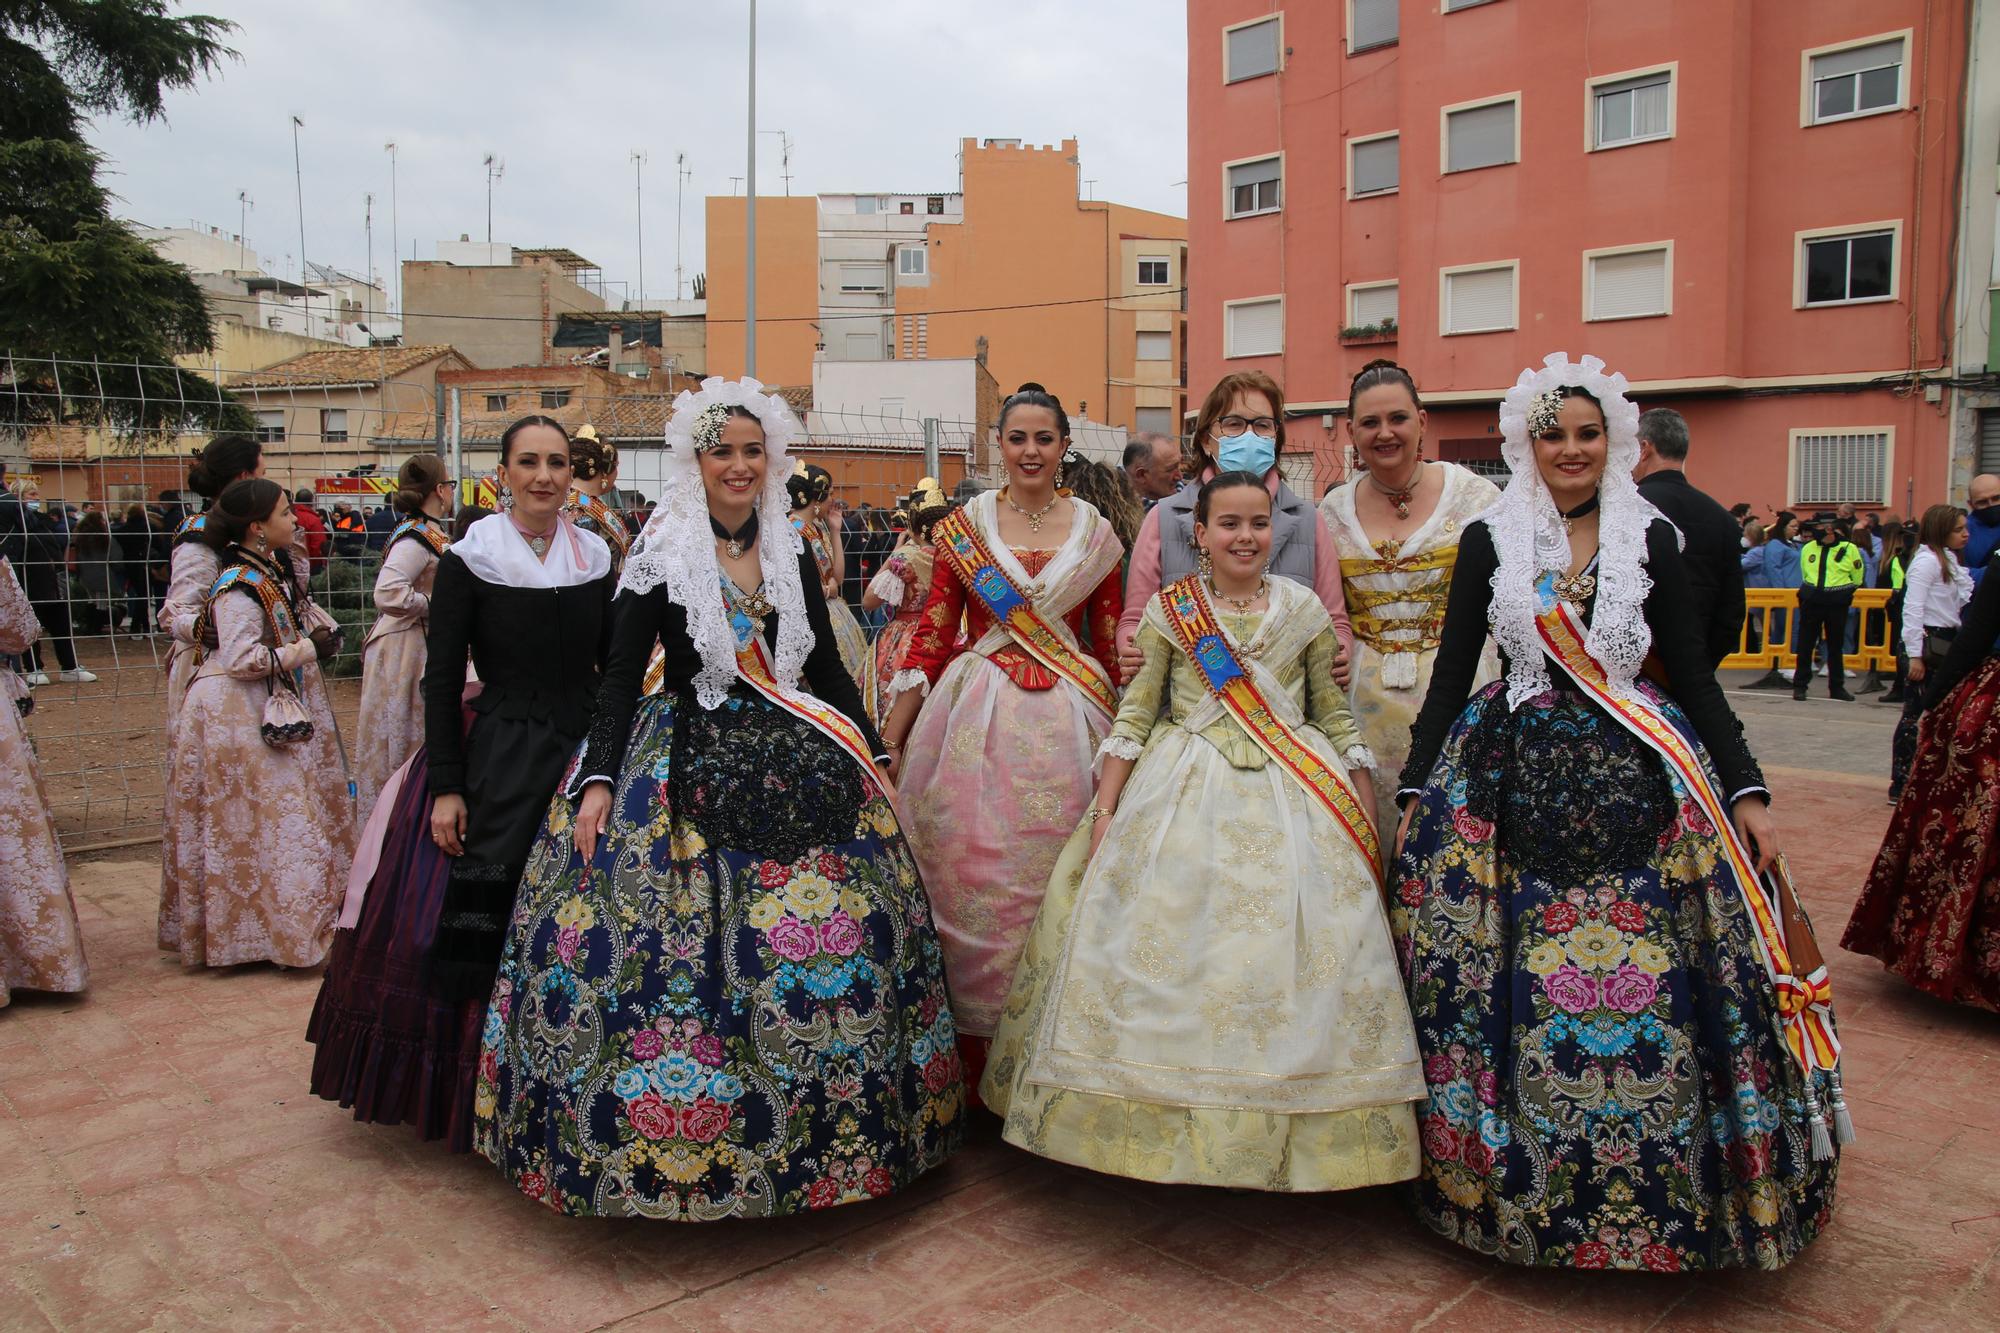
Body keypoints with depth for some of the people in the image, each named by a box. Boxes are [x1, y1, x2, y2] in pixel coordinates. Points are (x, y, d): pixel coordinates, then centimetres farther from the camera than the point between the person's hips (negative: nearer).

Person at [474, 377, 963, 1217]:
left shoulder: (792, 553, 10)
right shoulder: (660, 555, -1)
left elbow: (828, 666, 15)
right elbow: (621, 675, -3)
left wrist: (875, 757, 12)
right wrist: (597, 782, -12)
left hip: (796, 756, 4)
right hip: (689, 761, -3)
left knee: (838, 930, -3)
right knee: (676, 948, -10)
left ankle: (837, 1134, 14)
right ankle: (669, 1144, 8)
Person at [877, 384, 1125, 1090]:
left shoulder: (1094, 531, 8)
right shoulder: (964, 524, 5)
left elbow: (1110, 640, 11)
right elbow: (934, 629, 3)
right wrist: (892, 728, -2)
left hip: (1065, 720, 1)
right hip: (977, 714, 0)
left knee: (1053, 871, 3)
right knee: (972, 870, 0)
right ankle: (977, 1047, 16)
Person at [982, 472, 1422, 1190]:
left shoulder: (1305, 609, 6)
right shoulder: (1168, 609, 3)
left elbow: (1334, 713, 10)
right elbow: (1135, 712, 2)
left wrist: (1368, 816, 6)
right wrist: (1104, 810, -4)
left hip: (1292, 795, 1)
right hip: (1184, 793, -1)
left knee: (1290, 950, -2)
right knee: (1167, 949, -1)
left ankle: (1287, 1127, 14)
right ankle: (1164, 1110, 16)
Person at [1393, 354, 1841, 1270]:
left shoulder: (1651, 539, 8)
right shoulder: (1488, 541, 6)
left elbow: (1693, 675, 8)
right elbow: (1452, 670, 5)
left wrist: (1748, 792, 2)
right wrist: (1414, 790, 1)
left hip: (1637, 780, 1)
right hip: (1516, 776, 0)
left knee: (1648, 984, -3)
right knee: (1518, 986, -1)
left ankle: (1658, 1188, 15)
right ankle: (1512, 1177, 17)